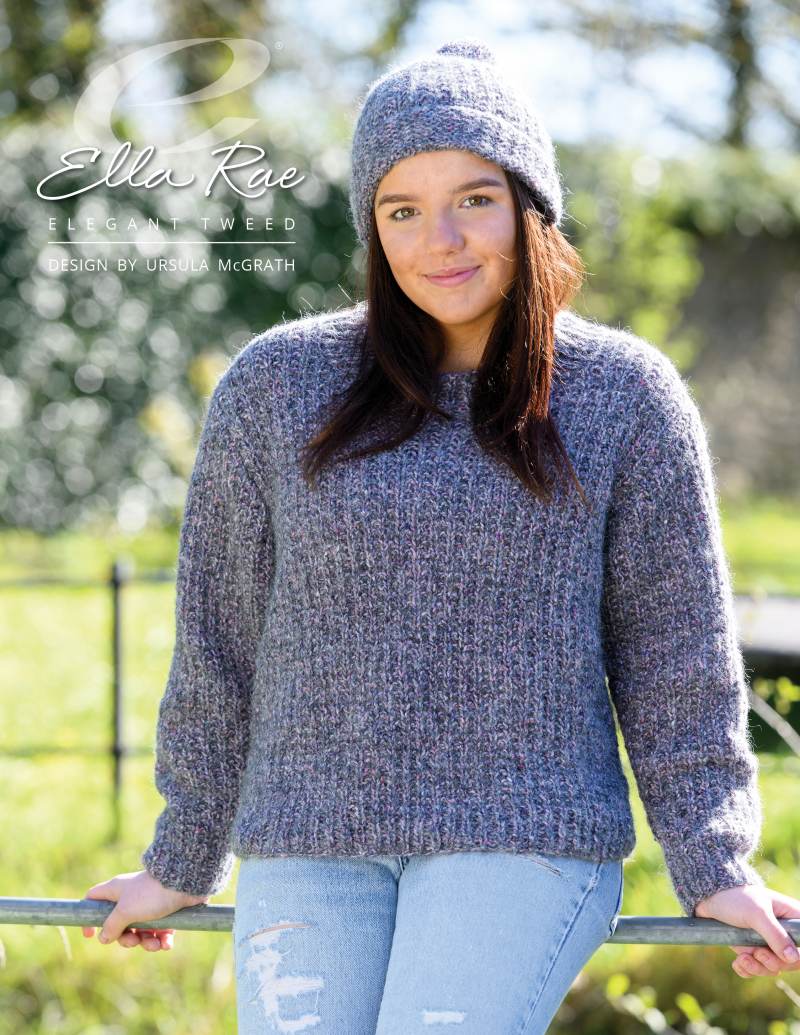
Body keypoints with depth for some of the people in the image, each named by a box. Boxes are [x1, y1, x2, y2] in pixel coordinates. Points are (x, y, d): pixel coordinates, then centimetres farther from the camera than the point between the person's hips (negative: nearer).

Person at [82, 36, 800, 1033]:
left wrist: (715, 869, 3)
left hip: (524, 838, -2)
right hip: (308, 850, 2)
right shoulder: (276, 385, 5)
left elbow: (675, 650, 7)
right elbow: (219, 636, 11)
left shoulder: (625, 396, 4)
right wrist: (182, 861, 15)